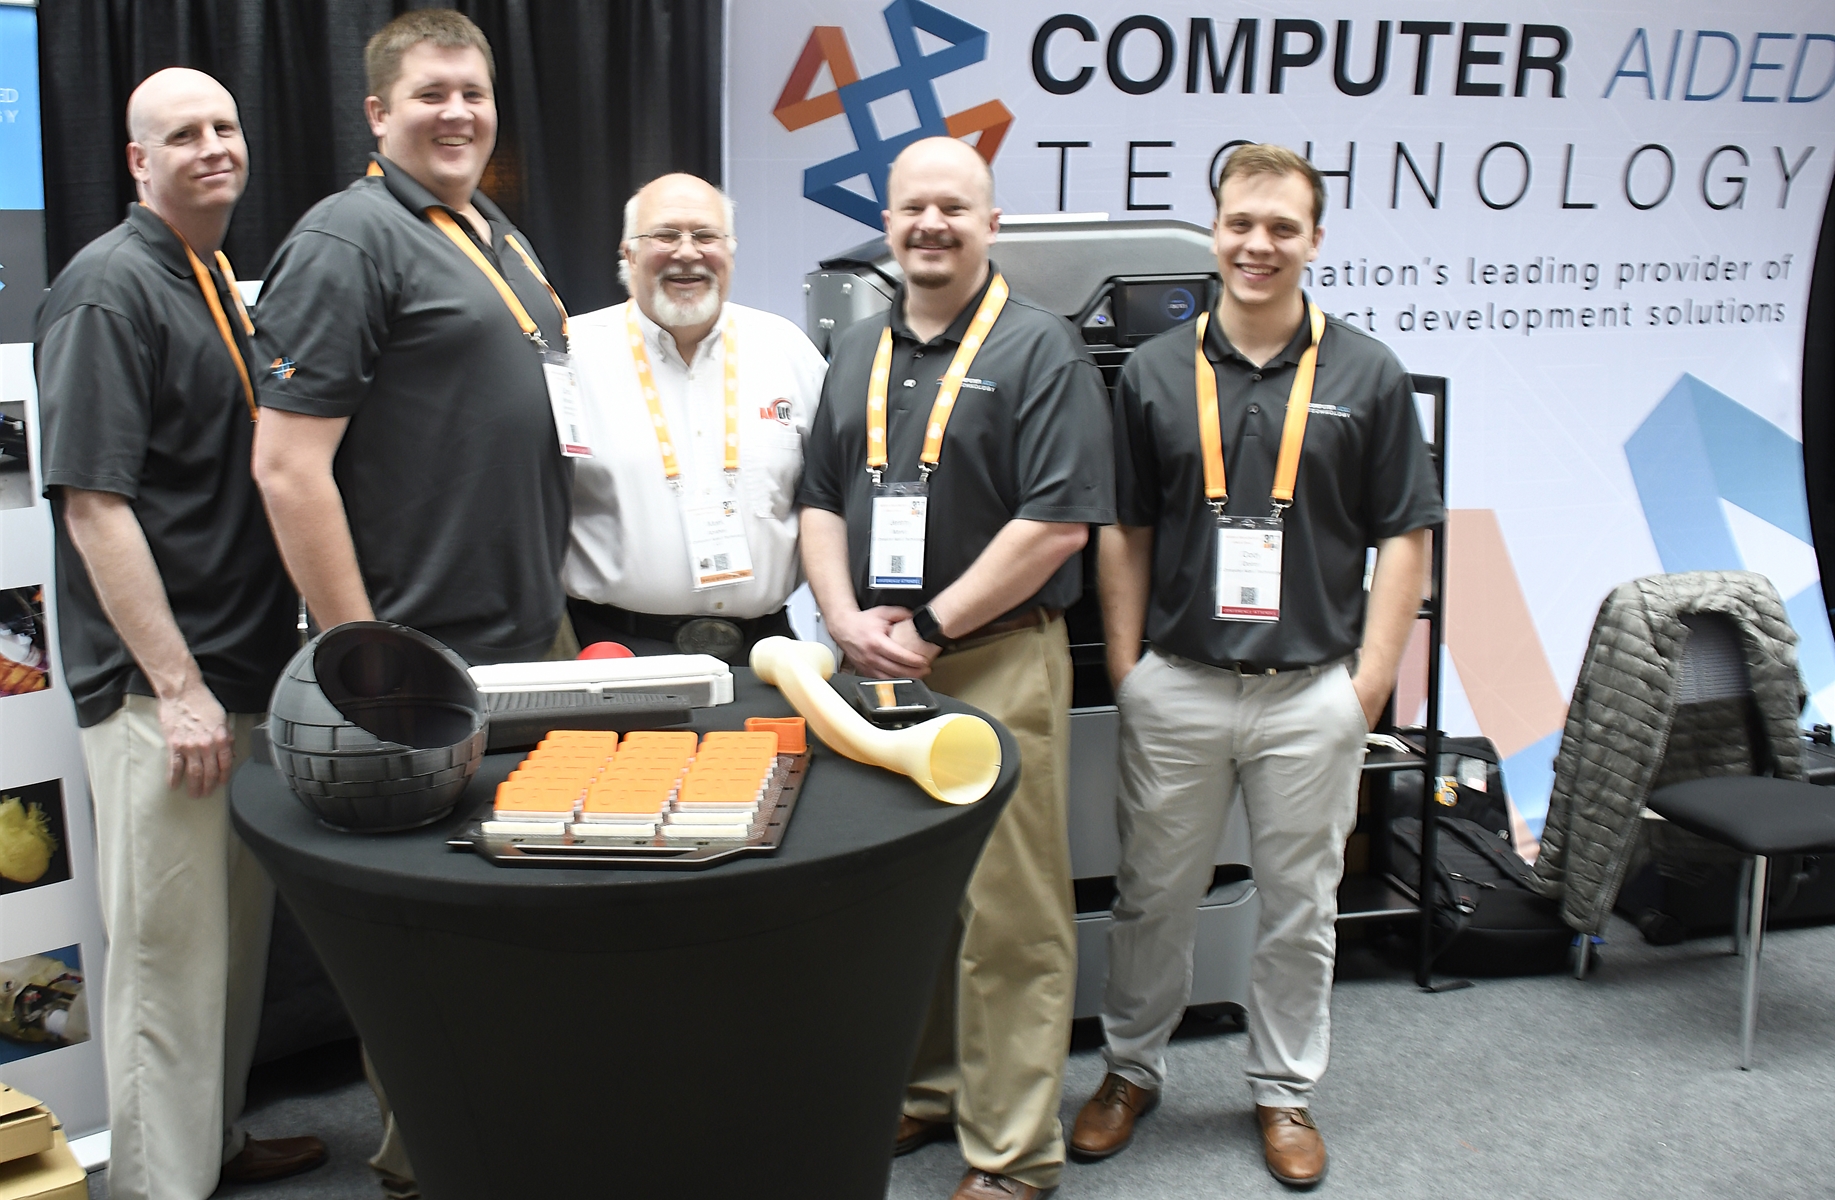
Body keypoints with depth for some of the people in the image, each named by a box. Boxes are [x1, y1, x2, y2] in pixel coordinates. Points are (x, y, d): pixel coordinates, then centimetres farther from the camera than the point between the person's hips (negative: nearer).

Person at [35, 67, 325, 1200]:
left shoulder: (226, 282, 15)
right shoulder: (111, 287, -12)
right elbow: (93, 502, -18)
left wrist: (269, 660, 16)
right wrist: (179, 688, -20)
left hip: (248, 671, 9)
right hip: (162, 688, -9)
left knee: (238, 933, 18)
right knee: (170, 949, 1)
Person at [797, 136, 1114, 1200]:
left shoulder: (1041, 349, -5)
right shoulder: (860, 354, 16)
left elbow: (1058, 522, -14)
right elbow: (823, 504, 15)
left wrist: (929, 628, -13)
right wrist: (850, 621, -3)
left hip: (996, 665, -6)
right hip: (874, 668, 6)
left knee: (1007, 917, -1)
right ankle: (924, 1088, 32)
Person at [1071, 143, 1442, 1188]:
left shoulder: (1367, 375, 0)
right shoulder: (1156, 373, 3)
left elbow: (1404, 537, 1)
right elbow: (1124, 534, 6)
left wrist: (1371, 683, -6)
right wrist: (1124, 672, 0)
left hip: (1313, 692, 0)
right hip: (1175, 687, 1)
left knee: (1300, 905, 12)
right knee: (1153, 896, 12)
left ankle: (1286, 1090, 30)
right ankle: (1133, 1066, 31)